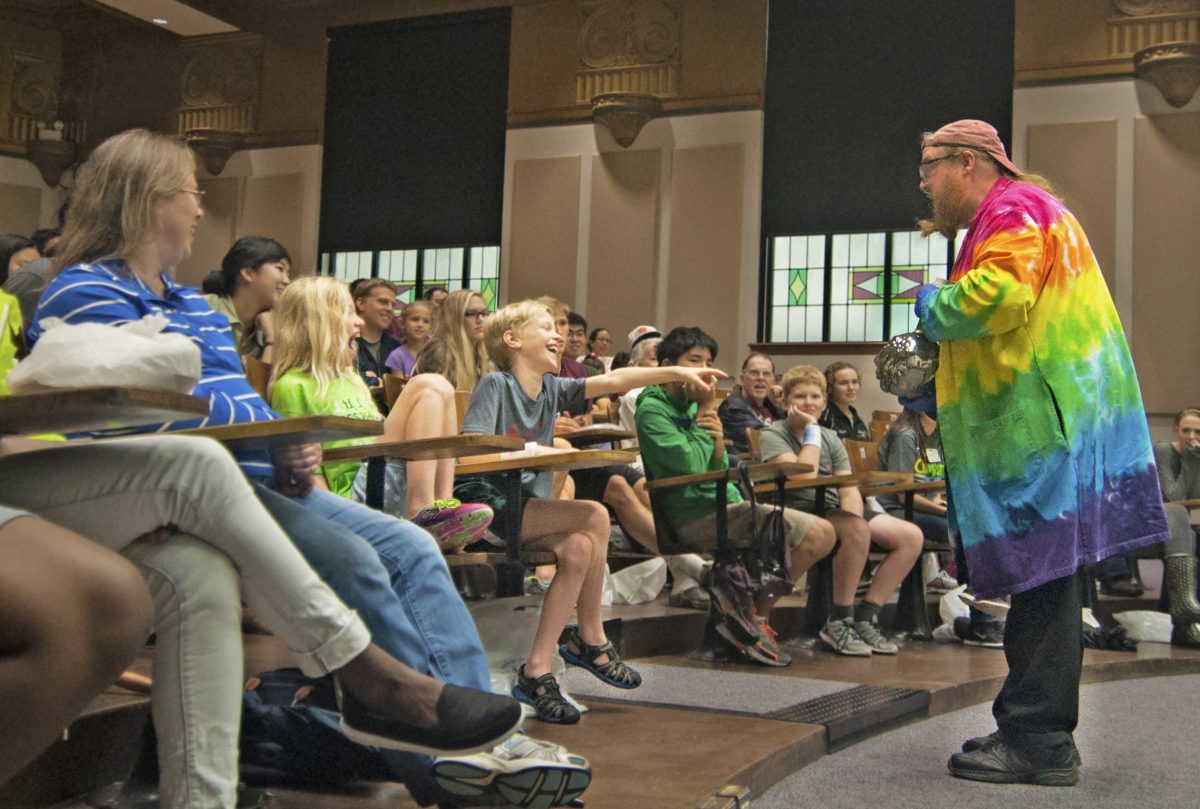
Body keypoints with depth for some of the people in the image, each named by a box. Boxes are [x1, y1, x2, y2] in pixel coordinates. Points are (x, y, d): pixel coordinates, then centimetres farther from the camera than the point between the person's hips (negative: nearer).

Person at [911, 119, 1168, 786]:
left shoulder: (1014, 211, -7)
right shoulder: (997, 221, 26)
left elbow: (997, 295, -27)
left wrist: (933, 306, -7)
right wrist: (937, 397, 21)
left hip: (1046, 427, -11)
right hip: (1037, 426, 11)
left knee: (1042, 578, -8)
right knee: (1040, 581, 11)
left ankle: (1038, 741, -4)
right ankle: (1035, 732, 18)